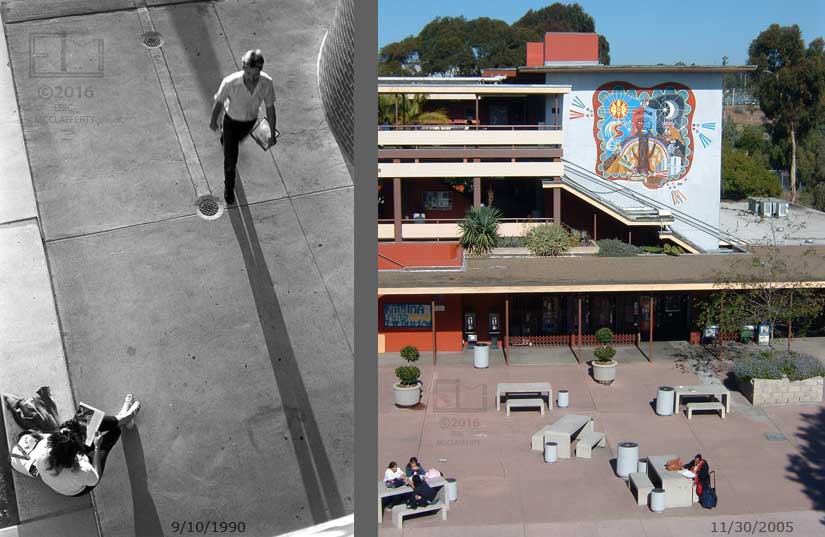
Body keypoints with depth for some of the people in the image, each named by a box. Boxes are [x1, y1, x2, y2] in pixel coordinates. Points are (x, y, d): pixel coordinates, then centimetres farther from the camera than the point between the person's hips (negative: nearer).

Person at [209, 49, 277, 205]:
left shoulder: (267, 83, -33)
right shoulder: (230, 83, -39)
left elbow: (270, 107, -16)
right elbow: (219, 102, -18)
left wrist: (272, 134, -7)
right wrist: (213, 121, -1)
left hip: (250, 120, 3)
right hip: (231, 120, -3)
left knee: (237, 138, 35)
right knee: (231, 159, 4)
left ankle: (226, 140, 73)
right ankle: (229, 187, 33)